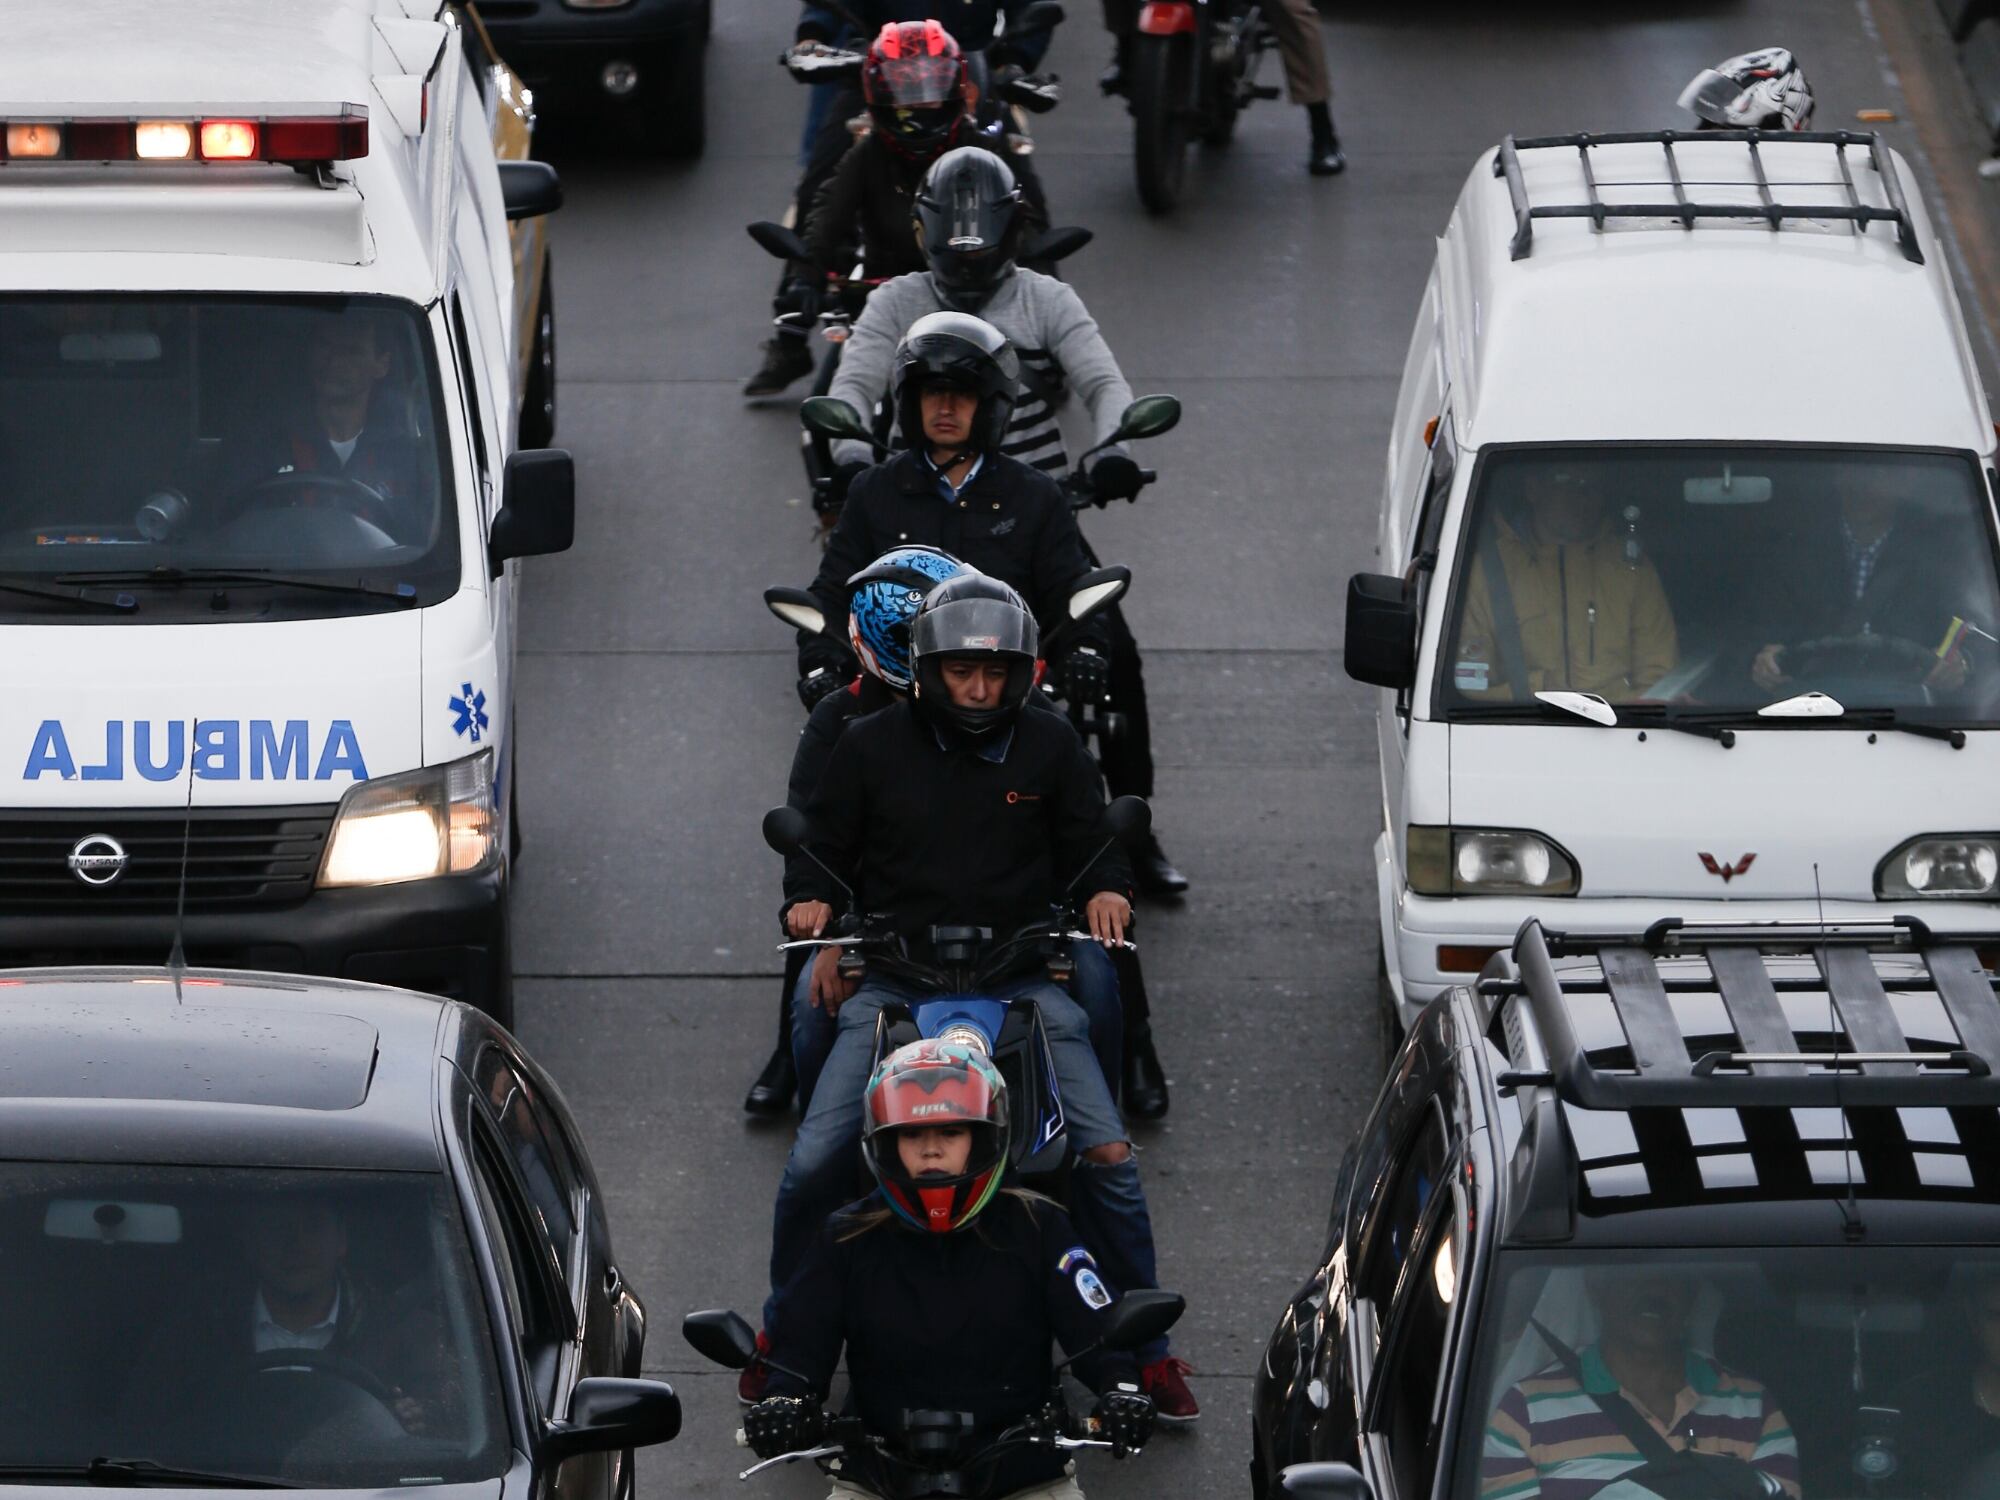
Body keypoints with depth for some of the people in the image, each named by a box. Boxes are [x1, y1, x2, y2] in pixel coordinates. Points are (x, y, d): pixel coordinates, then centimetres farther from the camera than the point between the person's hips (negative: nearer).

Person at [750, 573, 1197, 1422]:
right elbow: (822, 850, 13)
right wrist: (815, 910, -7)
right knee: (813, 1166, -13)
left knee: (1108, 1158, -12)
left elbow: (1090, 841, 15)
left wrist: (1106, 887, -7)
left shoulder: (1050, 748, 8)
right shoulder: (872, 747, 6)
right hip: (893, 982, 0)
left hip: (1020, 979, 1)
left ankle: (1146, 1349, 4)